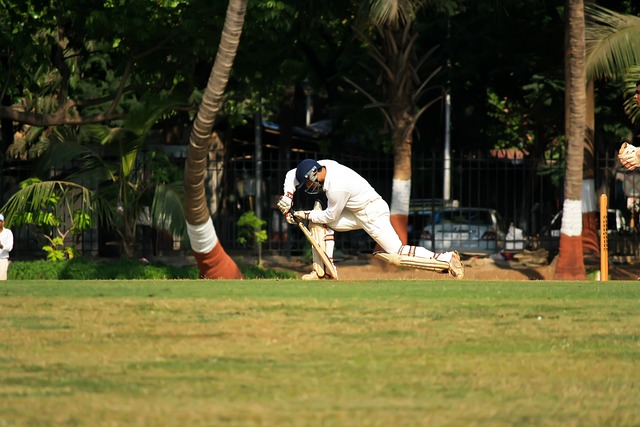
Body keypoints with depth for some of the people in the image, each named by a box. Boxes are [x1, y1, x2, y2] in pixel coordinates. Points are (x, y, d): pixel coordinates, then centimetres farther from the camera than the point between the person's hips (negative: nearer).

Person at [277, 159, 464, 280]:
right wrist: (287, 198, -5)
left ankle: (446, 258, -13)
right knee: (322, 223, 3)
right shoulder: (324, 166, -4)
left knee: (396, 251, -14)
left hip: (373, 213, -9)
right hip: (357, 213, 9)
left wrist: (304, 215, -7)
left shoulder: (337, 187, -30)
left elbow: (330, 215, -16)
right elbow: (291, 175, 8)